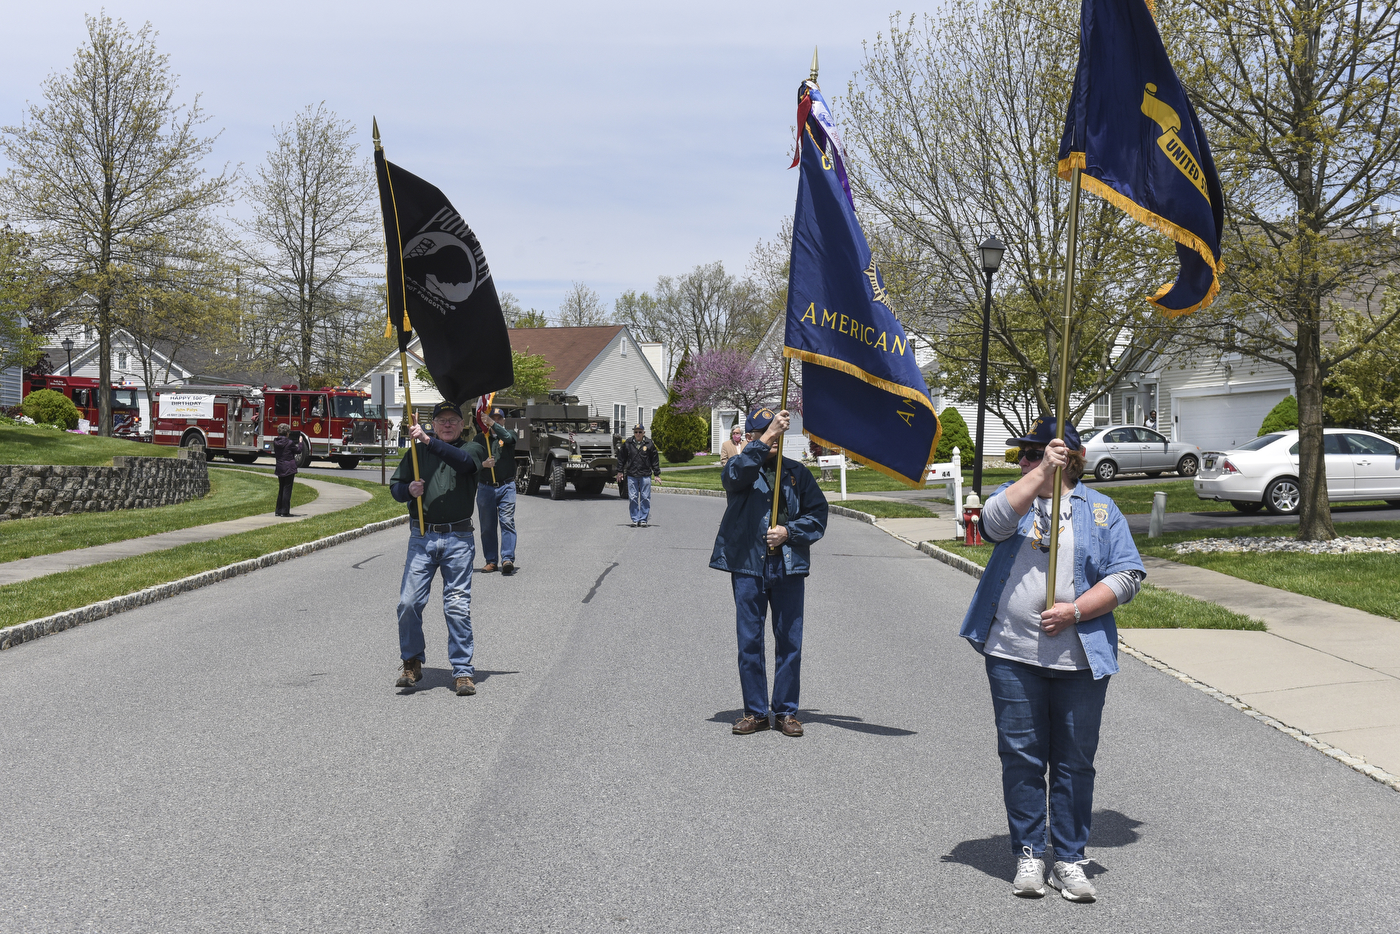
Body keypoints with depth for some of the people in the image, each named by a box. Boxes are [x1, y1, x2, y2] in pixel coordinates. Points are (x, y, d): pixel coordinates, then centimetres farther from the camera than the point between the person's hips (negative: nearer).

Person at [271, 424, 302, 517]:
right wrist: (300, 442, 14)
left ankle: (278, 511, 20)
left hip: (279, 469, 6)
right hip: (289, 468, -6)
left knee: (281, 489, 17)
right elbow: (298, 451, -3)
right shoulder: (290, 443, -16)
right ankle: (285, 512, -2)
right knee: (287, 490, -2)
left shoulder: (275, 442, 3)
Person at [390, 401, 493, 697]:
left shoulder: (472, 448, 8)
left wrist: (428, 441, -27)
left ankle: (463, 672, 5)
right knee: (409, 602, -6)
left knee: (458, 607, -3)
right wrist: (408, 489, -5)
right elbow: (395, 486, 19)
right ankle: (412, 663, 12)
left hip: (458, 539, -2)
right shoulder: (417, 453, 16)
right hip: (422, 538, 2)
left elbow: (464, 462, -16)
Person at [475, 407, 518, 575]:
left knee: (507, 522, -11)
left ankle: (507, 559, -15)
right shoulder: (480, 438, 11)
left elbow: (508, 437, -18)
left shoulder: (508, 434, 7)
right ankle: (491, 560, 10)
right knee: (487, 525, 3)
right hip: (485, 487, 2)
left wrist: (492, 424, -32)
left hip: (506, 487, -2)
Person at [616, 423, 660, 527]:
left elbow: (655, 460, 6)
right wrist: (620, 471, 12)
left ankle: (643, 519, 8)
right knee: (633, 498, 2)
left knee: (645, 498, 1)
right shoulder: (628, 443, 4)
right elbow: (621, 458, 12)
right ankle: (635, 519, 9)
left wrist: (657, 474, 5)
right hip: (631, 475, 1)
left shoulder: (649, 443, 2)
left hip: (645, 475, -1)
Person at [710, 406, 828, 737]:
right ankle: (755, 711, 13)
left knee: (790, 641, 4)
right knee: (749, 641, 3)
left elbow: (818, 514, 9)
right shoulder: (740, 468, 2)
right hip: (747, 565, -2)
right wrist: (766, 438, -31)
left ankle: (786, 711, 15)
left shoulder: (796, 472, 11)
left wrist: (789, 532, -8)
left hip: (788, 566, 2)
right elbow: (734, 474, -23)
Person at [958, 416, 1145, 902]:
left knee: (1074, 761, 6)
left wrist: (1075, 611, -13)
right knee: (1021, 757, 5)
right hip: (1013, 654, 0)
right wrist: (1043, 472, -20)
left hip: (1080, 658, 0)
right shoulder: (1014, 495, 9)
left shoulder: (1100, 509, 7)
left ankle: (1070, 858, 17)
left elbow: (1127, 575, -1)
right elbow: (995, 521, -15)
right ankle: (1028, 853, 17)